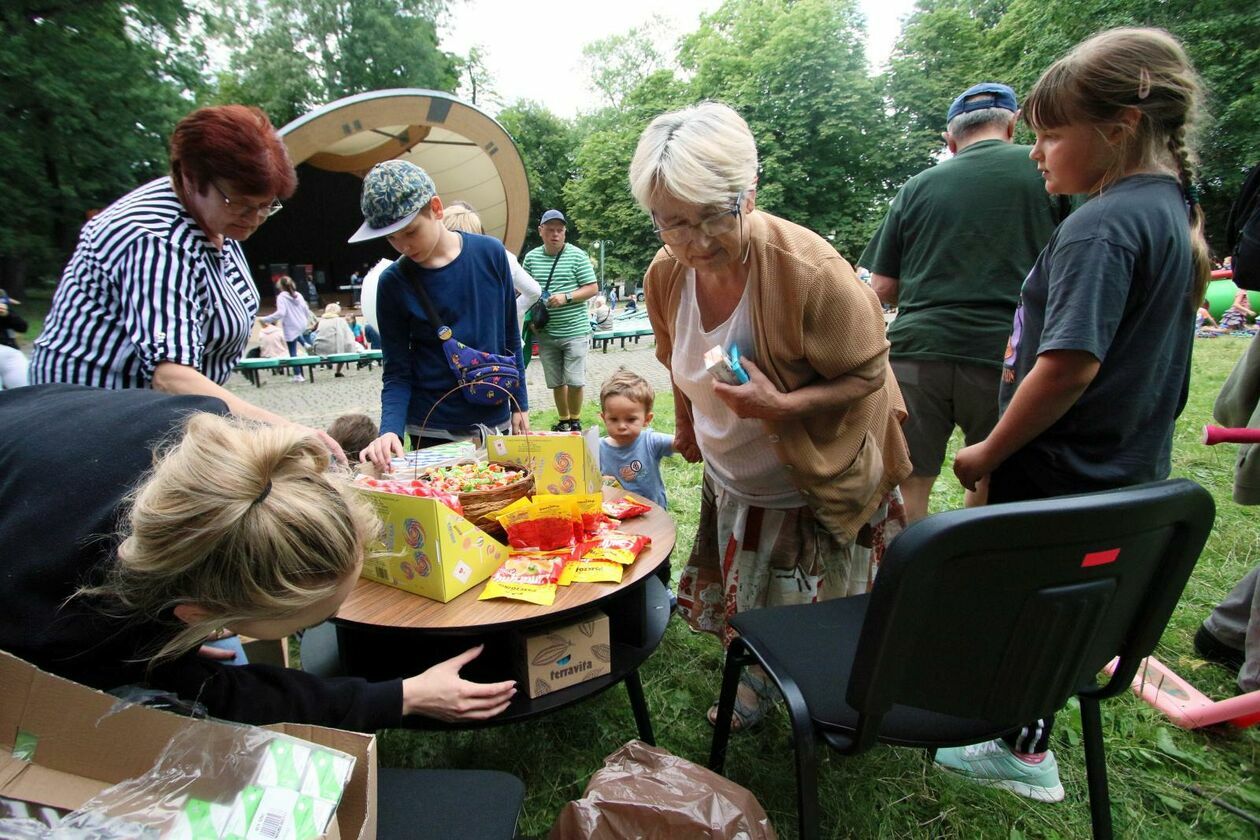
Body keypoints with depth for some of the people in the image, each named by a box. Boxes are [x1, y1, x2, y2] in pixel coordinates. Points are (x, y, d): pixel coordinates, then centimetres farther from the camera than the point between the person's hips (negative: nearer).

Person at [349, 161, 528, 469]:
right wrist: (390, 430, -22)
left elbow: (510, 337, 3)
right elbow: (397, 372, -5)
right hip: (433, 429, -1)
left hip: (495, 420, 2)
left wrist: (520, 405, 6)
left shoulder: (490, 253, -6)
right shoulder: (393, 283, -9)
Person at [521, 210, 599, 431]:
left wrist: (566, 297, -16)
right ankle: (563, 421, 27)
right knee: (556, 382, 11)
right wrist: (530, 317, 1)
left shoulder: (577, 256, -2)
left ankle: (575, 421, 18)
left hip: (575, 331, -3)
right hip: (546, 333, 3)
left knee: (575, 381, -1)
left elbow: (592, 288, -3)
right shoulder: (531, 258, 8)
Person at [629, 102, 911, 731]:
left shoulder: (812, 271, -30)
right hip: (730, 482, 5)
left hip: (816, 490, -4)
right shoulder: (664, 276, -12)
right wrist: (687, 427, 20)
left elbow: (867, 374, -19)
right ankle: (753, 680, 52)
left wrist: (780, 405, -35)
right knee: (739, 612, 21)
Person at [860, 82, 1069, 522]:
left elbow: (882, 290, 9)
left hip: (915, 350, 1)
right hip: (1005, 355, -1)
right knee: (992, 487, 16)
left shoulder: (918, 186, 9)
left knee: (907, 486, 8)